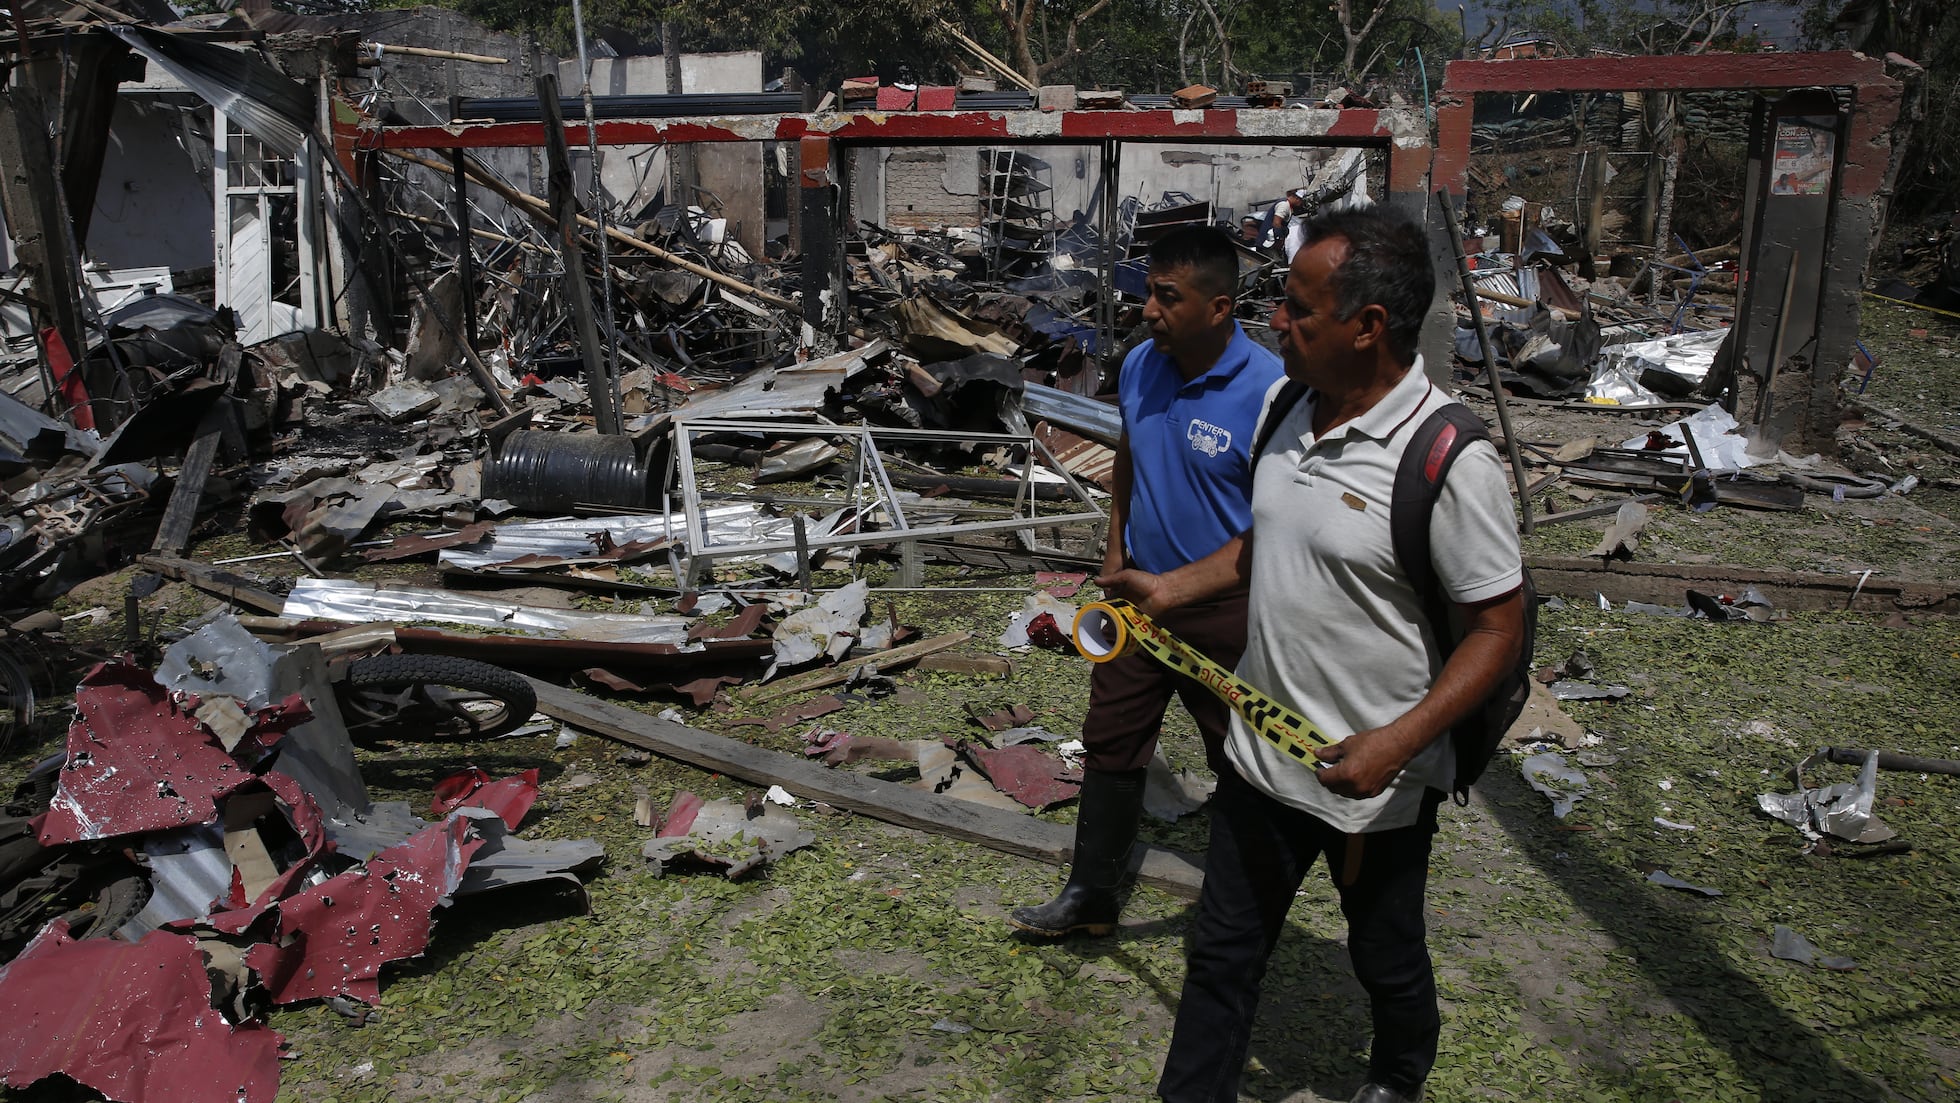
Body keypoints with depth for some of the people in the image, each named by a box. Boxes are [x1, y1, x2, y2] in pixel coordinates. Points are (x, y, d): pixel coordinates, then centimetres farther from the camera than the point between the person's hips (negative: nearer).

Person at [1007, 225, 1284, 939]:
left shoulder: (1268, 392, -22)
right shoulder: (1140, 365, -1)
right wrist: (1116, 543, 12)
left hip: (1223, 609, -6)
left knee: (1239, 760, 13)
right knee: (1111, 743, 14)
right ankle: (1091, 895, 29)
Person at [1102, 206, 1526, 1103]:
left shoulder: (1447, 457, -24)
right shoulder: (1296, 415, 0)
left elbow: (1499, 625, -20)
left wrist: (1396, 742, -30)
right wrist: (1171, 587, 7)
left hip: (1376, 783, -6)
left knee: (1386, 960, 21)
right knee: (1222, 953, 17)